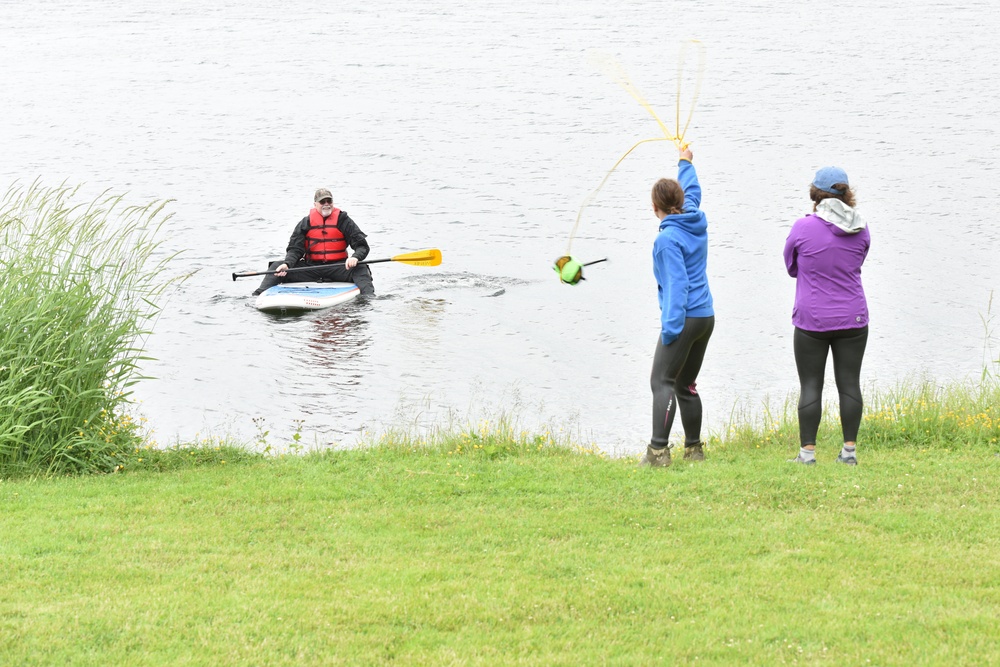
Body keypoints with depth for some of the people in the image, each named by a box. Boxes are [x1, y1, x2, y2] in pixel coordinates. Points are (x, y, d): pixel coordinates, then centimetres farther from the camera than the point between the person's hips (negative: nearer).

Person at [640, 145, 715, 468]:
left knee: (662, 382, -12)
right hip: (706, 316, 9)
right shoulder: (696, 222, 9)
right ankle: (694, 449, 19)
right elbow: (693, 193, 32)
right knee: (686, 385, 16)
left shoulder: (668, 238, -14)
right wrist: (685, 163, 49)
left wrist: (671, 326, -20)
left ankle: (658, 451, -21)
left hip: (684, 318, -9)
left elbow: (676, 283, -19)